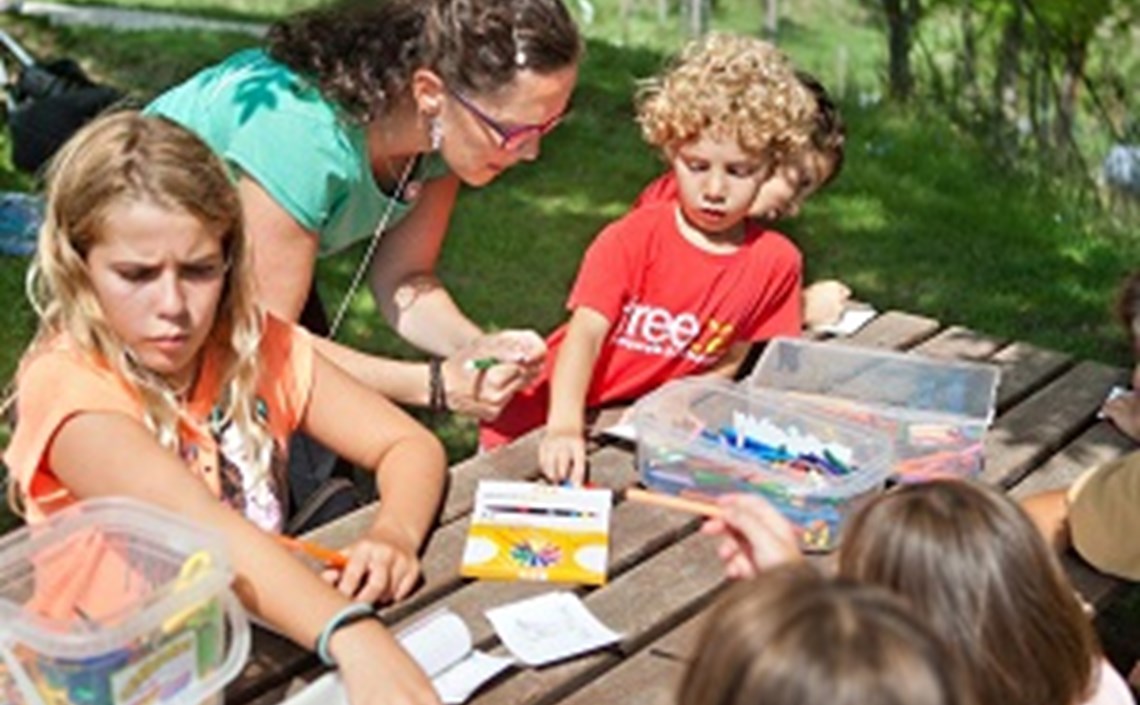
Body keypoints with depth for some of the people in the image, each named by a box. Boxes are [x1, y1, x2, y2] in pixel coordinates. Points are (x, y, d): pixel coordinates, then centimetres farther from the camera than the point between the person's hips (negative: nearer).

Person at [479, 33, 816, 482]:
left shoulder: (776, 262, -7)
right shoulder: (632, 238, -15)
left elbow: (733, 359, 4)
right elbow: (586, 333, -24)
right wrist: (564, 426, -40)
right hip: (548, 419, -2)